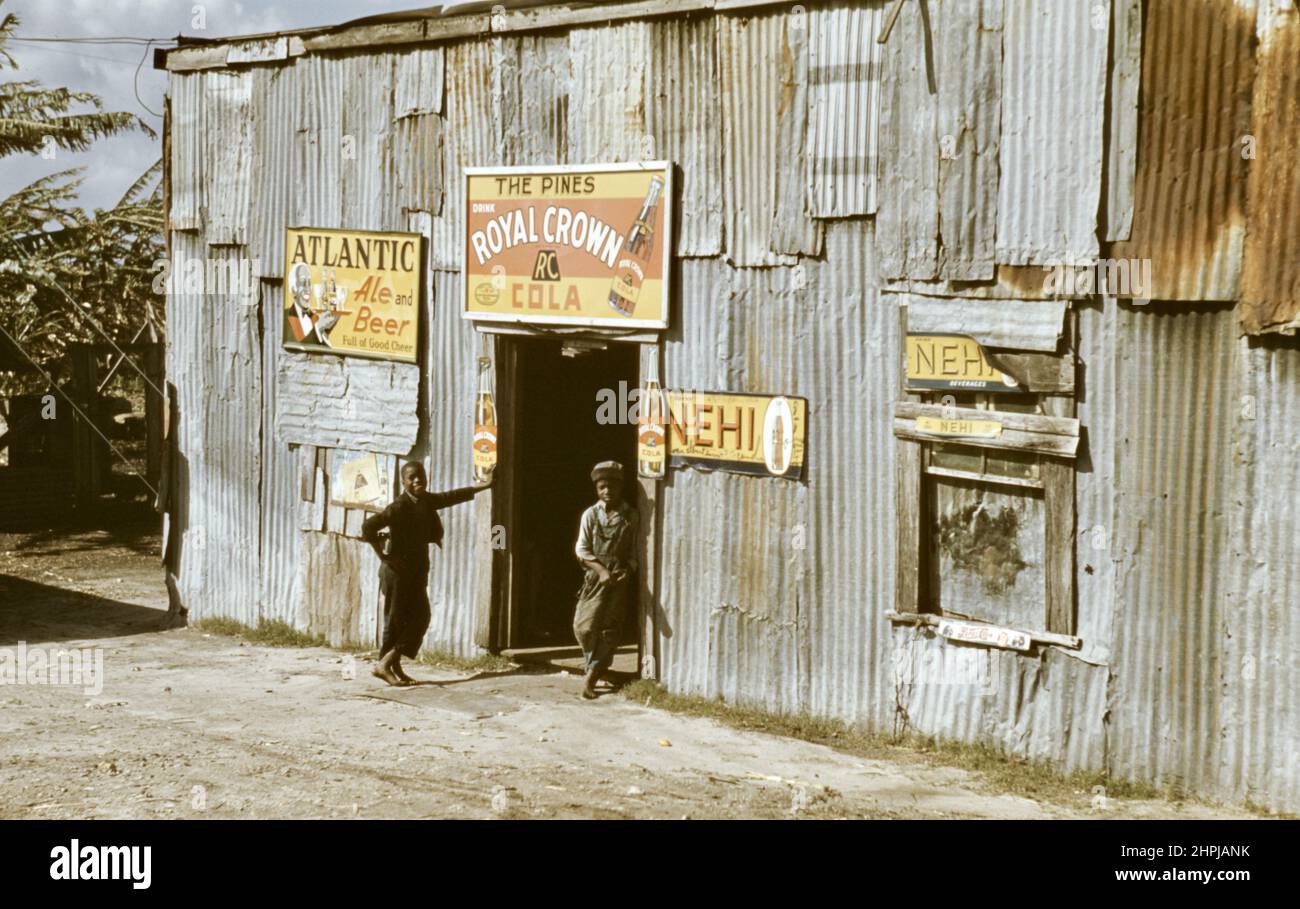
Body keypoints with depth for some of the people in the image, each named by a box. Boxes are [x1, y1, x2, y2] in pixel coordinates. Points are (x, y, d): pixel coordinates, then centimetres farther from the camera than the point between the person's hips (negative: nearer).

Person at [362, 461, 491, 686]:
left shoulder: (427, 501, 6)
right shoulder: (399, 507, -18)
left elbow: (452, 497, 22)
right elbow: (368, 526, -25)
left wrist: (483, 486, 29)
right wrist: (382, 555, -19)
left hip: (417, 571, 8)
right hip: (398, 571, -8)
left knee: (420, 617, 6)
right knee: (395, 621, -3)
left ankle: (394, 666, 12)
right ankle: (385, 665, 6)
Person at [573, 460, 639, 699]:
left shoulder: (631, 516, 3)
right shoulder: (590, 514, 3)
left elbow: (634, 551, 6)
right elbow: (582, 549, -1)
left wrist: (627, 570, -13)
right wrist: (601, 570, -14)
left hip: (620, 580, 0)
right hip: (595, 578, 0)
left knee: (609, 630, -3)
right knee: (585, 627, -6)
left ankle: (591, 675, 3)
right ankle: (593, 666, 19)